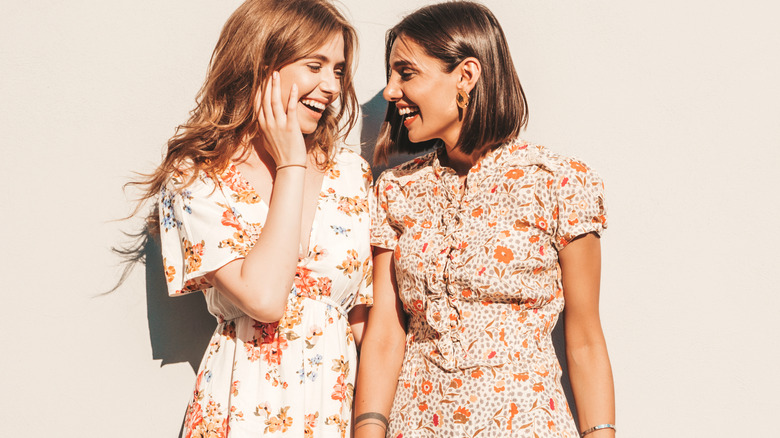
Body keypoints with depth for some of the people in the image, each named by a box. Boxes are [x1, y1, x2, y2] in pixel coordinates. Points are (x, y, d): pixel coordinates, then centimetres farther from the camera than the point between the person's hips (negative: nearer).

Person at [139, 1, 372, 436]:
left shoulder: (351, 172, 1)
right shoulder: (194, 179, -9)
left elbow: (366, 311, 4)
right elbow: (263, 298, -23)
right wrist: (291, 165, -16)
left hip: (340, 400, 3)